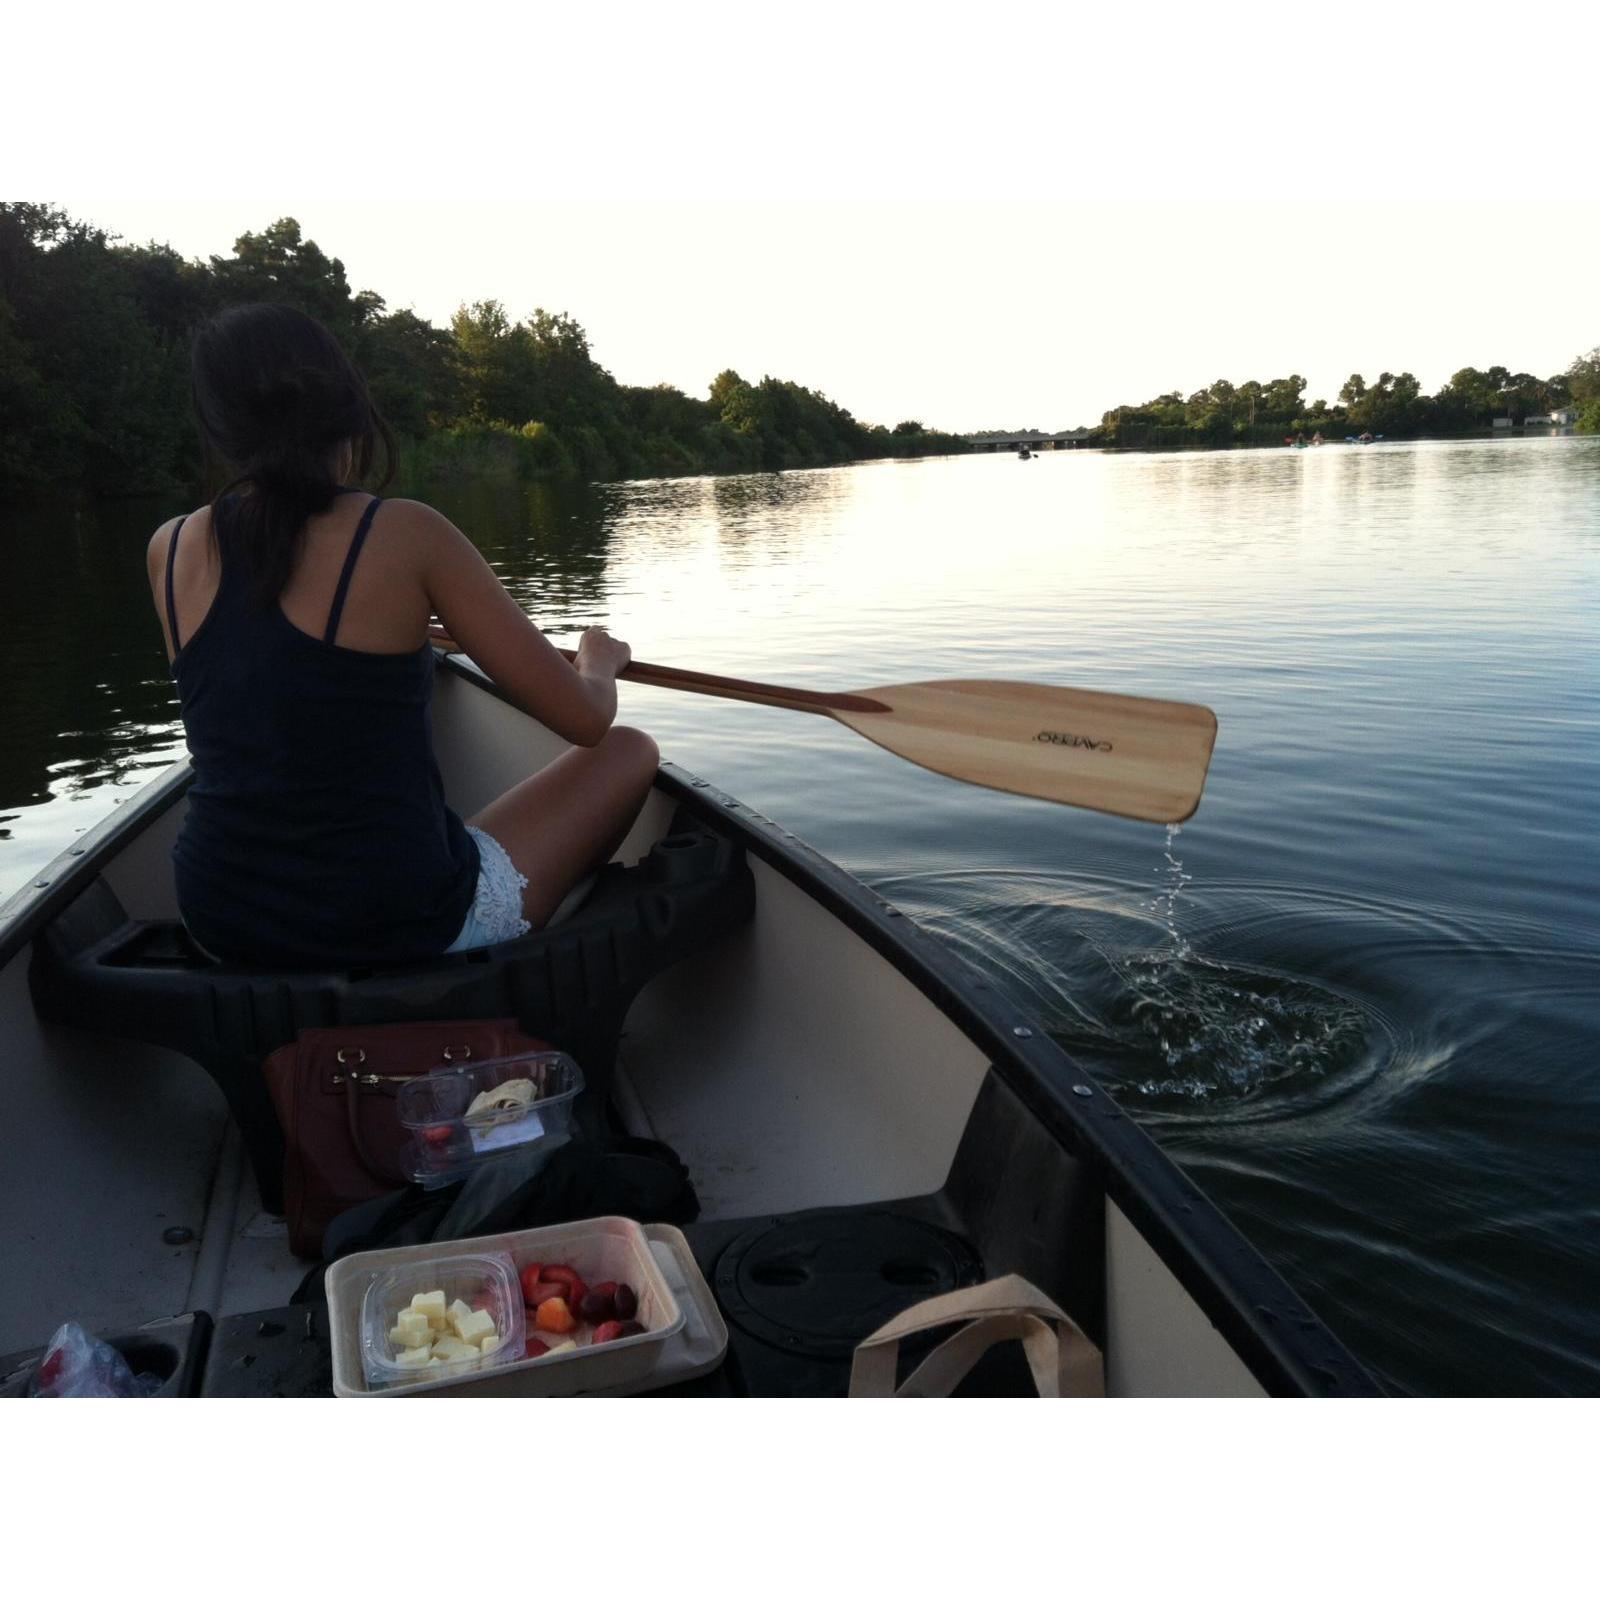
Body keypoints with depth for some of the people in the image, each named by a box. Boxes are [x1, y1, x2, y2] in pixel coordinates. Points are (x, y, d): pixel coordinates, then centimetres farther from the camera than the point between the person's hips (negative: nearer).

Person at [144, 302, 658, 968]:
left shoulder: (169, 549, 0)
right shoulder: (405, 533, -15)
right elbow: (584, 719, -10)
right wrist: (601, 659, 13)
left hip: (221, 929, 6)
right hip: (402, 928, -6)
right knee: (631, 752, 16)